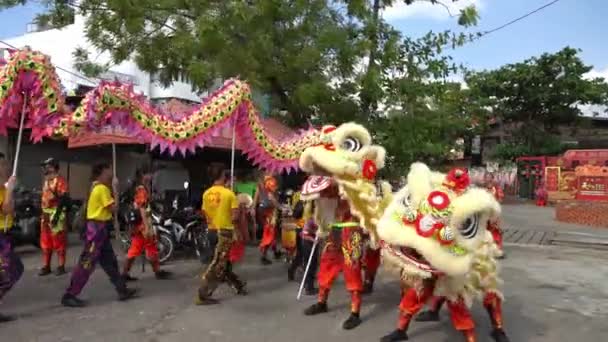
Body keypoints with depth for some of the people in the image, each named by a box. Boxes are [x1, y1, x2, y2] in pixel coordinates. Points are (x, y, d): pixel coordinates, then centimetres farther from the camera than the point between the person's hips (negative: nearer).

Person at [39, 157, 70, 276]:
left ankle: (61, 266, 3)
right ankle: (46, 266, 21)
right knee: (45, 242, 13)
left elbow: (63, 198, -19)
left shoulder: (60, 180, -12)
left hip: (56, 214, -10)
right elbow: (44, 197, 22)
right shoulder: (46, 181, 18)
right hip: (45, 214, 10)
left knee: (59, 241, -4)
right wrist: (43, 214, 19)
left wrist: (56, 215, -23)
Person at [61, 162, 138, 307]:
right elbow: (113, 207, -17)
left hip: (100, 228, 11)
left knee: (110, 261, 13)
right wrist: (115, 189, -10)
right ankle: (69, 295, 2)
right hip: (97, 228, -11)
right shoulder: (102, 188, -16)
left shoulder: (96, 187, 14)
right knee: (86, 263, -5)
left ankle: (123, 290, 20)